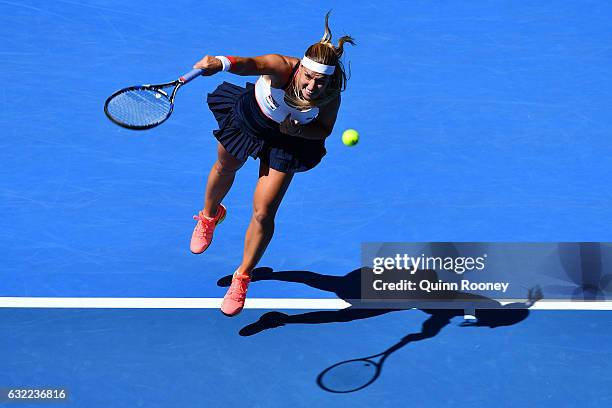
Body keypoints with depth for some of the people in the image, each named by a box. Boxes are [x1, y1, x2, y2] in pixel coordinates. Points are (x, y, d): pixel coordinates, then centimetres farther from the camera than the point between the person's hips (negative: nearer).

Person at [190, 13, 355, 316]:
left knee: (263, 213, -7)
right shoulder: (283, 68, -42)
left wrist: (296, 130, -35)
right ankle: (209, 216, 67)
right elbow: (249, 64, -62)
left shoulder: (331, 95, -33)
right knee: (225, 169, 29)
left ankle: (242, 278, 18)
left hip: (287, 142, 0)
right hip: (248, 117, 0)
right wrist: (220, 63, -84)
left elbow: (324, 130, -14)